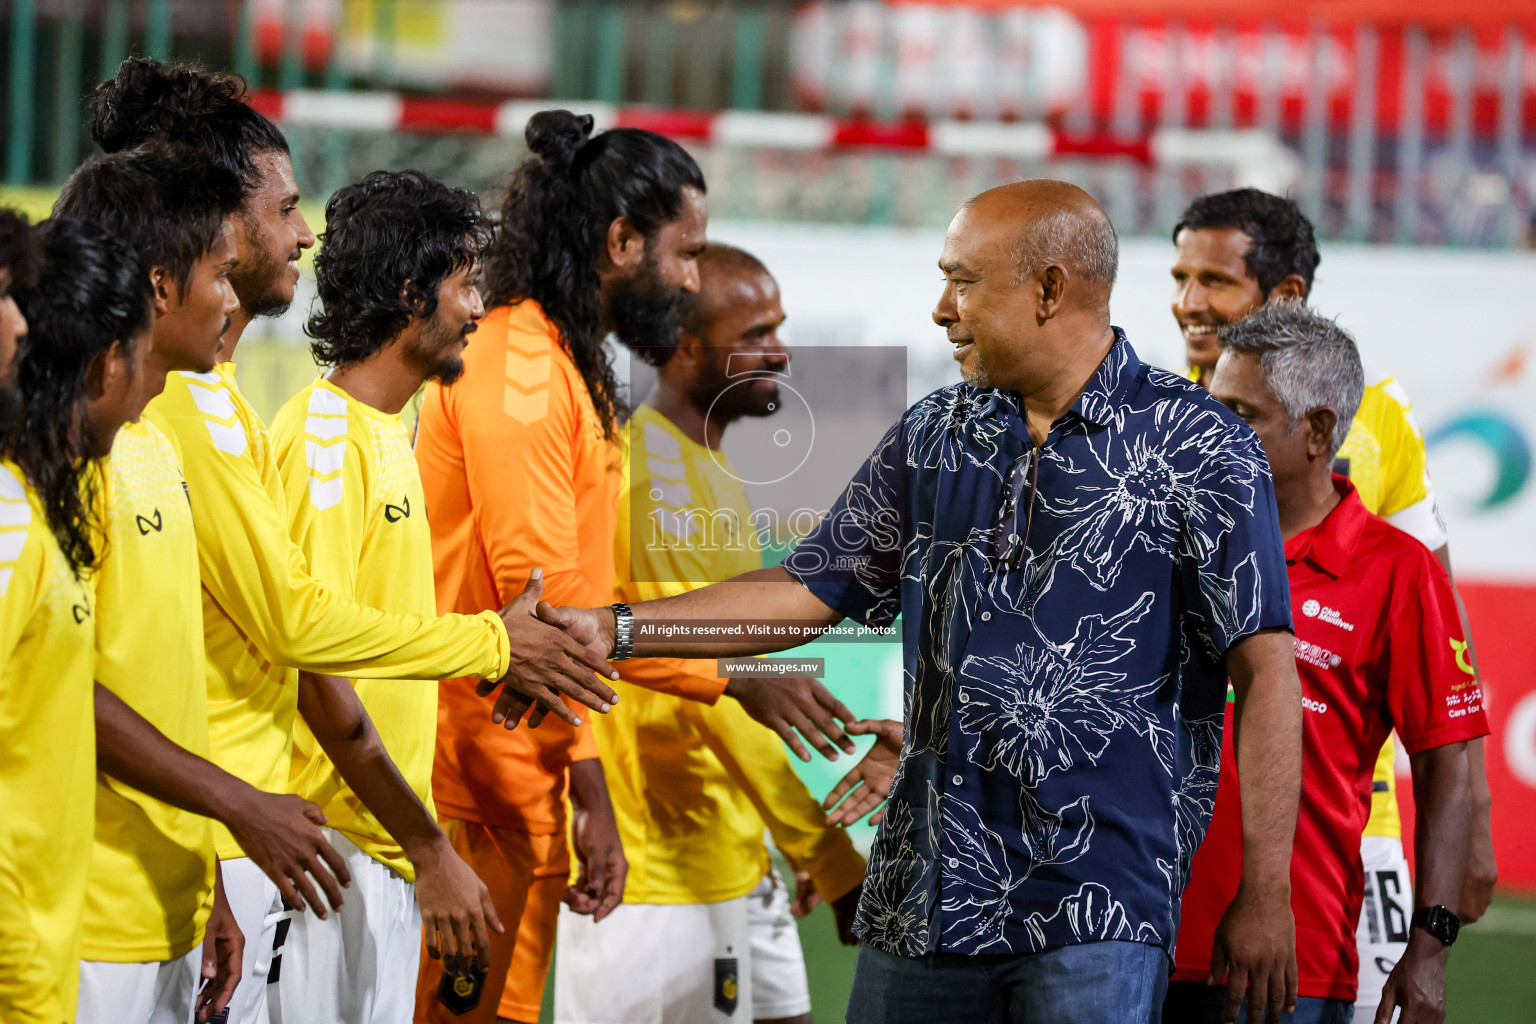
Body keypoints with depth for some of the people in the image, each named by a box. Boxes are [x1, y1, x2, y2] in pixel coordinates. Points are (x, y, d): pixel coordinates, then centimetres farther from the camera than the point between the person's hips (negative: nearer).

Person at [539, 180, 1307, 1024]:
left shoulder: (1198, 450, -4)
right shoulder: (934, 437, 13)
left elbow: (1266, 670, -7)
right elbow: (808, 591, 17)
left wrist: (1265, 895, -11)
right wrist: (613, 627, 7)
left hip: (1099, 906, -5)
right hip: (925, 892, 5)